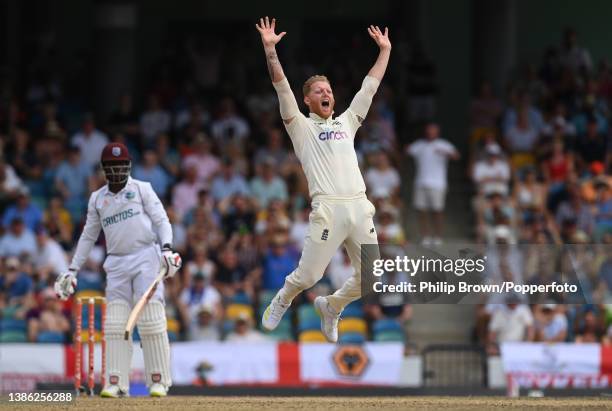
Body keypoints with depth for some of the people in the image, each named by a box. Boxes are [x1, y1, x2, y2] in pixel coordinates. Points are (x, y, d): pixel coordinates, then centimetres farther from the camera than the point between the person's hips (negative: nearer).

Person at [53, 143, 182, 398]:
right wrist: (73, 269, 16)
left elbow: (161, 220, 1)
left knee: (152, 321, -10)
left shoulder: (142, 189, 7)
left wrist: (167, 248, -16)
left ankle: (158, 382, -7)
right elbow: (88, 236, 21)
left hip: (145, 257, -3)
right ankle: (116, 383, -4)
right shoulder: (97, 199, 16)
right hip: (116, 263, 3)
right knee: (115, 325, -5)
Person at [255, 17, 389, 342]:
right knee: (308, 275, -5)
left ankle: (331, 306, 27)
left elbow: (370, 85, 27)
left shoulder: (346, 123, 24)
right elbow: (282, 88, 0)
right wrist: (270, 50, -9)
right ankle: (282, 300, 27)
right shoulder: (302, 127, 11)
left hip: (360, 207, 5)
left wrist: (385, 50, 26)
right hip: (328, 209, -5)